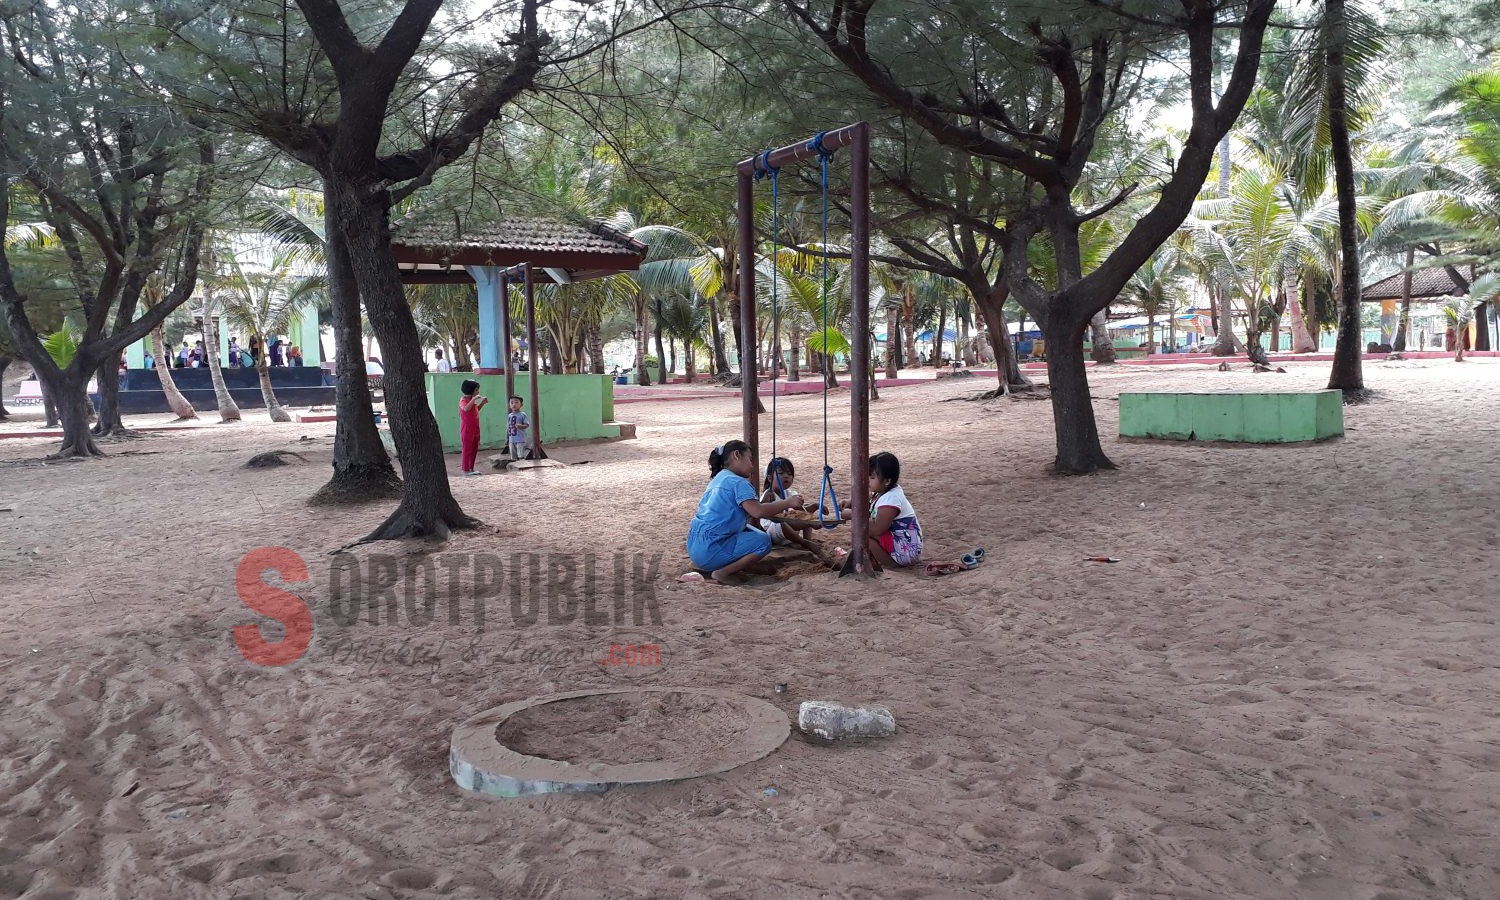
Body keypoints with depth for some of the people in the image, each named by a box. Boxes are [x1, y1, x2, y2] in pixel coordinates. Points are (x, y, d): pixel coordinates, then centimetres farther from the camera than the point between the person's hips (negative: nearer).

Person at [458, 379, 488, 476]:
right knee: (467, 449, -4)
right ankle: (466, 469, 0)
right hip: (467, 430, -9)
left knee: (474, 449, 12)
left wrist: (482, 403, 14)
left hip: (475, 429, 9)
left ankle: (471, 468, 19)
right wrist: (474, 399, -35)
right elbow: (466, 409, -36)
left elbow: (476, 410, 28)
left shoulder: (472, 400, 12)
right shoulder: (463, 400, -14)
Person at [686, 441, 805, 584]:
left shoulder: (719, 478, 19)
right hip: (708, 551, -10)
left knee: (753, 532, 24)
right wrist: (788, 503, -11)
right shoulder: (738, 482, -10)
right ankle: (722, 573, -11)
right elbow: (757, 511, -23)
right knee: (763, 541, -11)